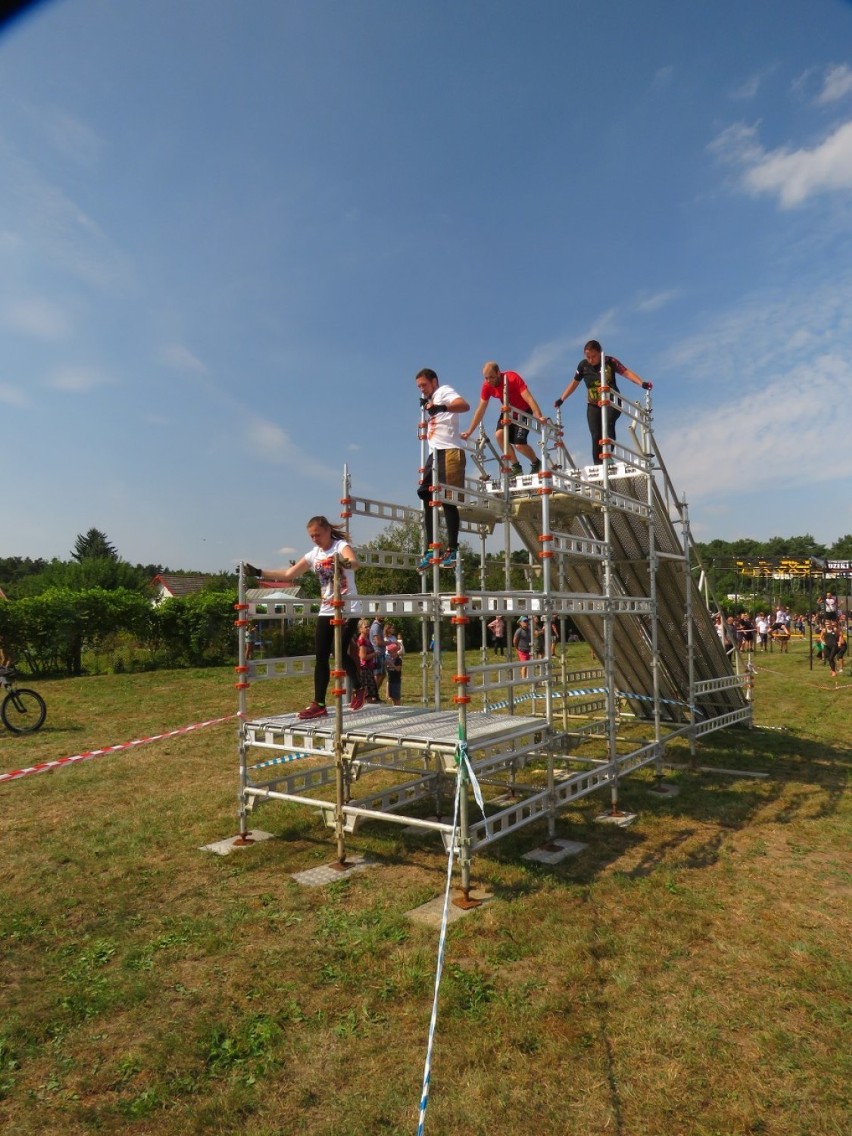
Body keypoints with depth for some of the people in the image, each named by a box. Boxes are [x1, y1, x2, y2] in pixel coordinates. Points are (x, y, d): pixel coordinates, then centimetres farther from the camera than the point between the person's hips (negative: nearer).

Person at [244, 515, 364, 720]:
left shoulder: (341, 546, -8)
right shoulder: (313, 555, 9)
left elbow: (354, 563, -30)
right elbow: (288, 575, 13)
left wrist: (344, 562, -54)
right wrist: (259, 572, 7)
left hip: (348, 610, -6)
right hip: (326, 611, 6)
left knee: (340, 652, -12)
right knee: (321, 656, 1)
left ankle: (358, 688, 15)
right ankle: (319, 704, 7)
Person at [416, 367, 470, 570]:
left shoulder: (444, 391, 4)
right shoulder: (429, 400, 29)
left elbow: (464, 405, -18)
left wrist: (442, 407, -31)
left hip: (449, 452, -9)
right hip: (435, 453, 9)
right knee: (427, 498, 3)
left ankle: (452, 549, -10)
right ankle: (430, 549, 4)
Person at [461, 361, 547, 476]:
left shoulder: (512, 378, -29)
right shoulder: (487, 386, -16)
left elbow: (529, 399, -34)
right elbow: (480, 410, -10)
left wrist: (539, 417, -47)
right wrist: (469, 432, -13)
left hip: (524, 411, -5)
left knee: (519, 444, -17)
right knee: (499, 434, -20)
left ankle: (536, 463, 13)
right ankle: (515, 466, -5)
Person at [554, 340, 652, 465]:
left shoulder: (610, 361, -9)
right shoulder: (583, 365, -2)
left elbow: (626, 372, -13)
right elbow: (574, 383, 10)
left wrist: (642, 383, -27)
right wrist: (561, 399, 12)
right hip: (593, 405, 2)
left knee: (608, 422, -32)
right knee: (596, 436, -7)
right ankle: (598, 466, -2)